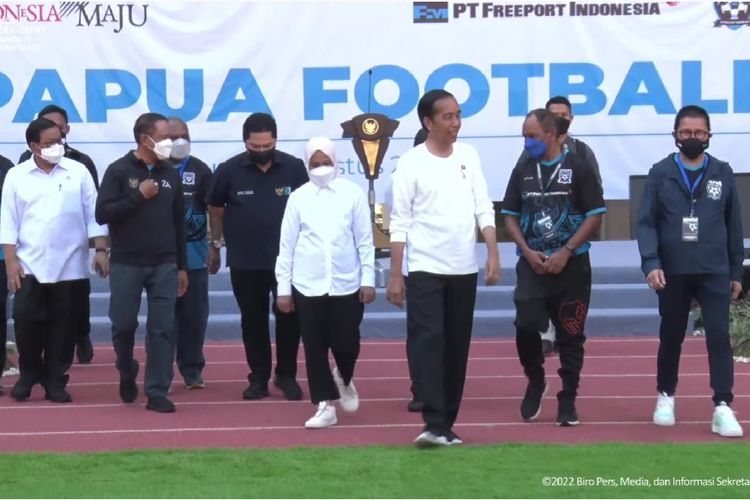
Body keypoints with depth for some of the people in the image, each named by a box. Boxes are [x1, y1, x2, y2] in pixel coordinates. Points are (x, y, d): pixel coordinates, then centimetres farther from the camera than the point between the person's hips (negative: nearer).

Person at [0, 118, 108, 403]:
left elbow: (93, 214, 5)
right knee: (25, 321, -4)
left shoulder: (78, 172, 3)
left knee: (61, 325, 4)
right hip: (29, 265, 0)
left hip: (69, 266, 0)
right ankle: (29, 374, 16)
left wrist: (101, 250, -2)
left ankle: (55, 381, 14)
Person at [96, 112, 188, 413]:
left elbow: (178, 223, 12)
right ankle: (127, 373, 30)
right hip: (127, 264, -3)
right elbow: (102, 214, -13)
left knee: (163, 329, -2)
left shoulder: (171, 175, 8)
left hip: (164, 265, 3)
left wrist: (182, 266, 11)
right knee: (124, 324, 2)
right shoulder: (119, 171, -5)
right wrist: (139, 196, -17)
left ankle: (157, 393, 2)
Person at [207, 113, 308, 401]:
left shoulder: (294, 168, -6)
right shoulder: (229, 171, -5)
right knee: (253, 320, 8)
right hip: (245, 262, 0)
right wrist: (215, 245, 11)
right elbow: (216, 209, 8)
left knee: (289, 318, 3)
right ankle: (259, 377, 18)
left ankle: (287, 375, 17)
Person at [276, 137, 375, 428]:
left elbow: (365, 240, 3)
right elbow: (287, 245, 5)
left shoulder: (353, 193, 1)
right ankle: (325, 405, 10)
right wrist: (283, 288, 3)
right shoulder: (299, 197, 3)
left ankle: (344, 381, 33)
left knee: (346, 344, 1)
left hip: (347, 284, -1)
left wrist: (368, 279, -2)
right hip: (307, 286, 1)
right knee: (314, 348, 2)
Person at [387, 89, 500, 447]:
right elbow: (400, 223, -5)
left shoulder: (468, 156, 8)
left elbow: (483, 209, 8)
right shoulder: (411, 163, -6)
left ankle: (447, 423, 15)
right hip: (425, 269, -5)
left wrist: (493, 255, -2)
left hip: (464, 269, 5)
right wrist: (395, 275, -7)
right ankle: (435, 425, -18)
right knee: (429, 343, -12)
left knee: (458, 348, 7)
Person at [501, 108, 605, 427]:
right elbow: (510, 216, 11)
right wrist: (528, 251, -5)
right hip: (532, 264, 2)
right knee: (525, 326, -12)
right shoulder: (522, 171, 8)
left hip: (571, 265, -2)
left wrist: (566, 251, -13)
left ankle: (568, 400, 11)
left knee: (570, 335, 2)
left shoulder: (578, 168, -3)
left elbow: (595, 216, -4)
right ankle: (535, 382, 12)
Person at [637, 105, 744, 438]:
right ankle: (666, 396, 29)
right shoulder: (660, 173, 1)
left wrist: (736, 272, 9)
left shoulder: (722, 173, 5)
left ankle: (723, 407, -11)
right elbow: (647, 223, -4)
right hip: (673, 272, 0)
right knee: (671, 337, 11)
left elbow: (733, 225, 9)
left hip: (714, 272, 0)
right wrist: (651, 263, -17)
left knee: (719, 335, -9)